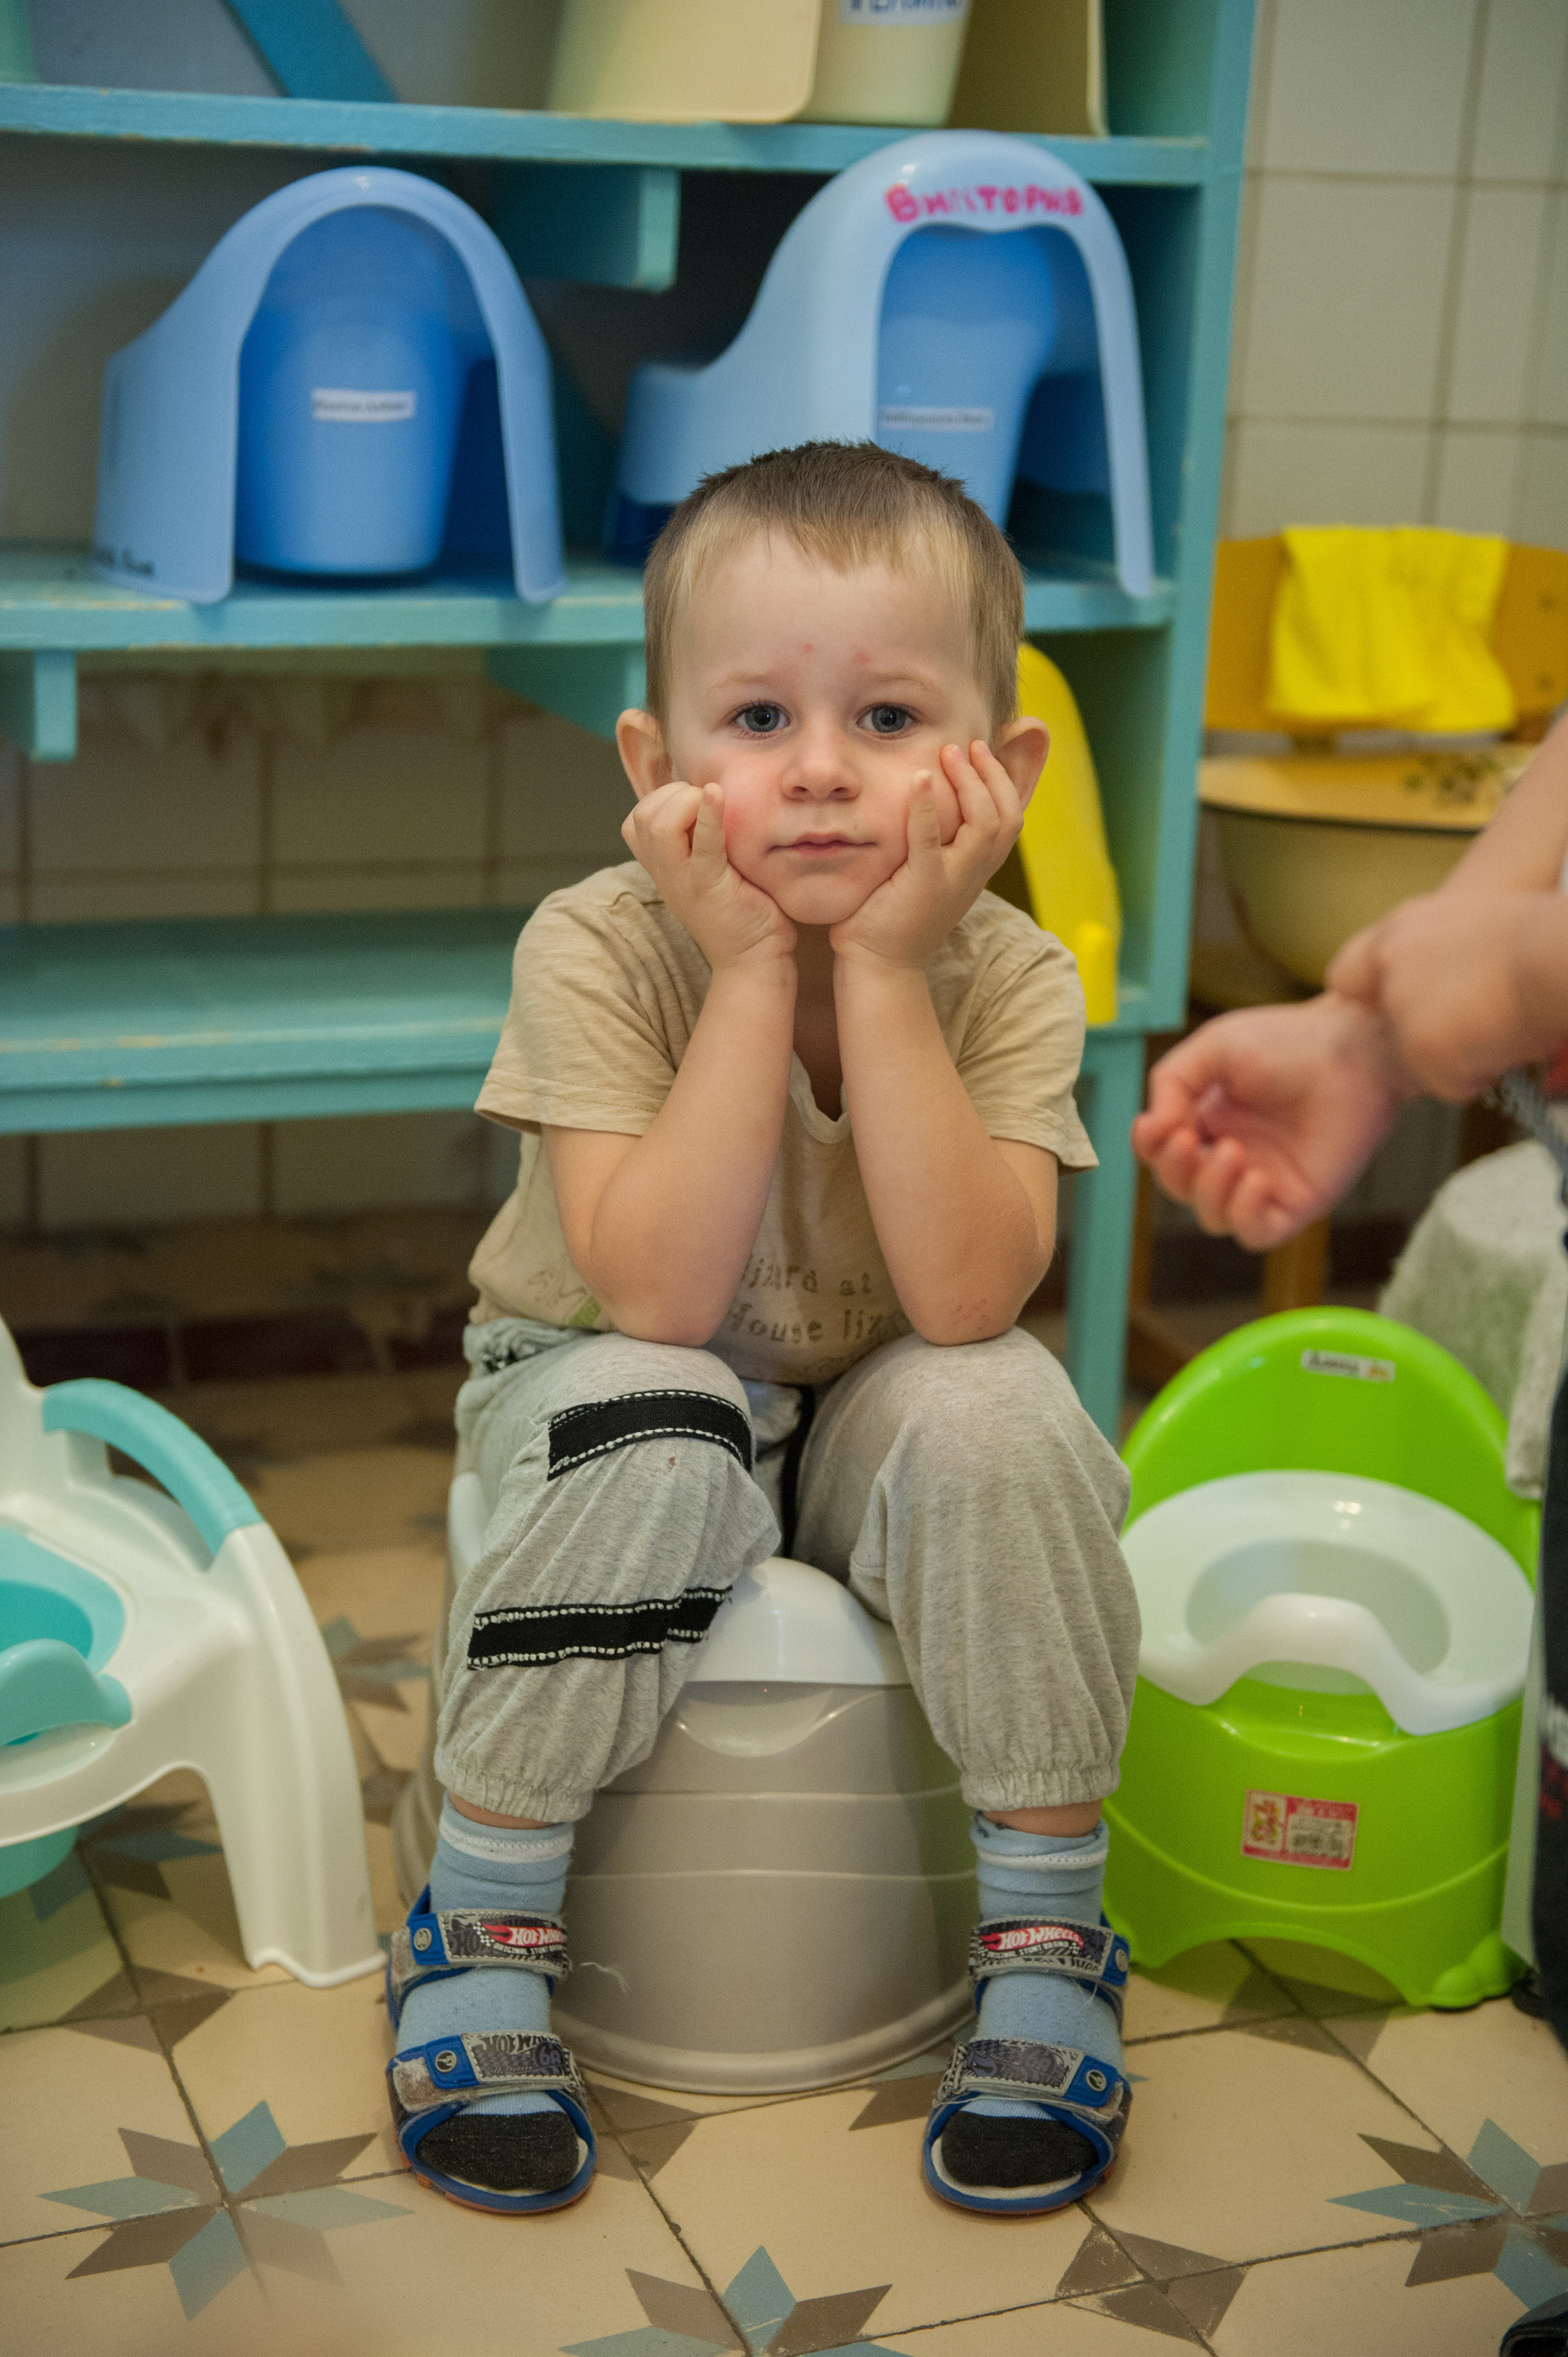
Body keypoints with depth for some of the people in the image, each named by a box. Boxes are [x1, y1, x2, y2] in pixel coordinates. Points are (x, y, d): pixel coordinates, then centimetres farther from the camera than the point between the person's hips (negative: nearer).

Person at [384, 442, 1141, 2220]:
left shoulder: (1008, 976, -16)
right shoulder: (596, 953, -21)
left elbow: (964, 1299, -30)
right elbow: (661, 1296, -31)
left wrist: (880, 973, -34)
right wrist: (750, 974, -33)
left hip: (874, 1412, 2)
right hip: (605, 1386, -1)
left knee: (1001, 1416, -29)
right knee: (655, 1444, -34)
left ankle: (1046, 1936, -9)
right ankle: (485, 1926, -13)